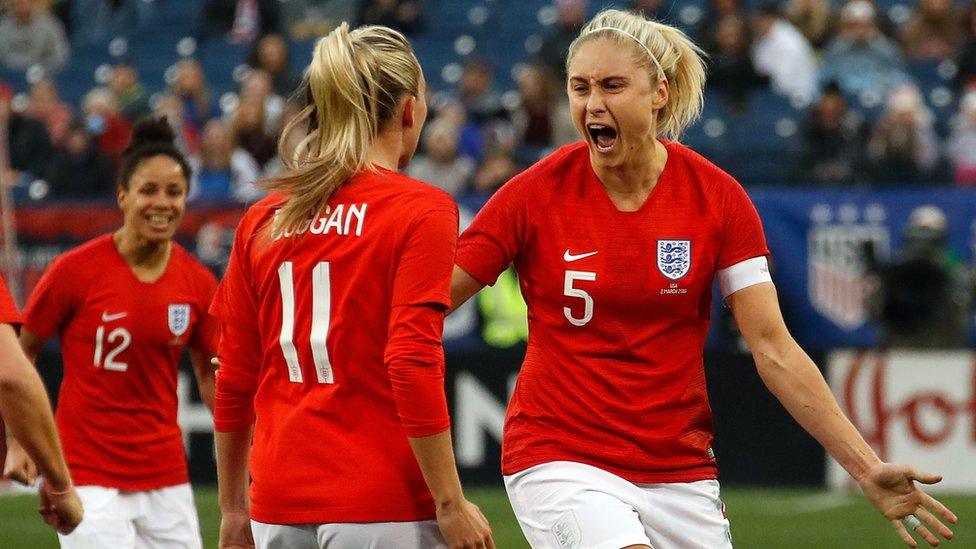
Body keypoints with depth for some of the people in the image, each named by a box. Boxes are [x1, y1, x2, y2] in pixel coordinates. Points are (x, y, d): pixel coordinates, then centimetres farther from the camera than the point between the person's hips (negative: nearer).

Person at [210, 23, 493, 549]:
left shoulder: (261, 219, 10)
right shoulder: (422, 209, -6)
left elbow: (234, 383, 12)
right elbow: (413, 367, -14)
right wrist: (451, 503, -11)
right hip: (383, 505, -5)